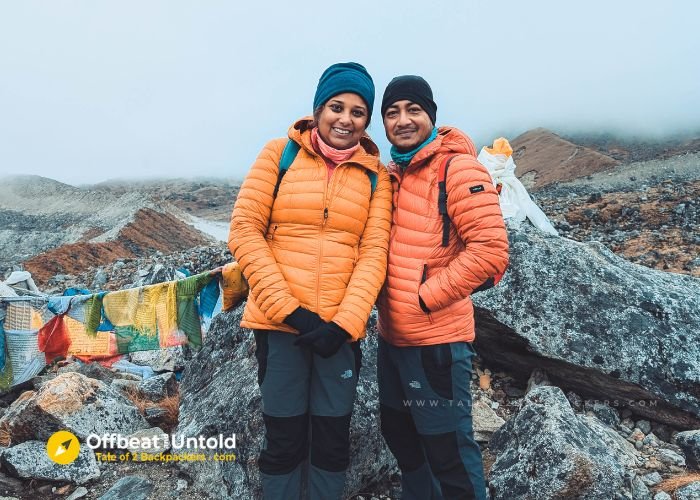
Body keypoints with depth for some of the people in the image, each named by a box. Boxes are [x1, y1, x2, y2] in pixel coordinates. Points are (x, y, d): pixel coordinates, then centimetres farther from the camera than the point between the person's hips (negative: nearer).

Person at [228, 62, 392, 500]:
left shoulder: (375, 174, 6)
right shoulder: (281, 153, 2)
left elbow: (373, 253, 0)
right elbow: (244, 232, -5)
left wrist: (344, 323, -14)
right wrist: (291, 310, -13)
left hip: (340, 327, 2)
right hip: (279, 321, -1)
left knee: (333, 441, 11)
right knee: (285, 440, 9)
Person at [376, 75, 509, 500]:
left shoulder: (457, 167, -12)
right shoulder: (393, 174, 10)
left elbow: (490, 250, -20)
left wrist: (425, 298, -18)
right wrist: (382, 293, 5)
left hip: (436, 337, -8)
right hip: (392, 334, 8)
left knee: (448, 450, 5)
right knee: (399, 434, 23)